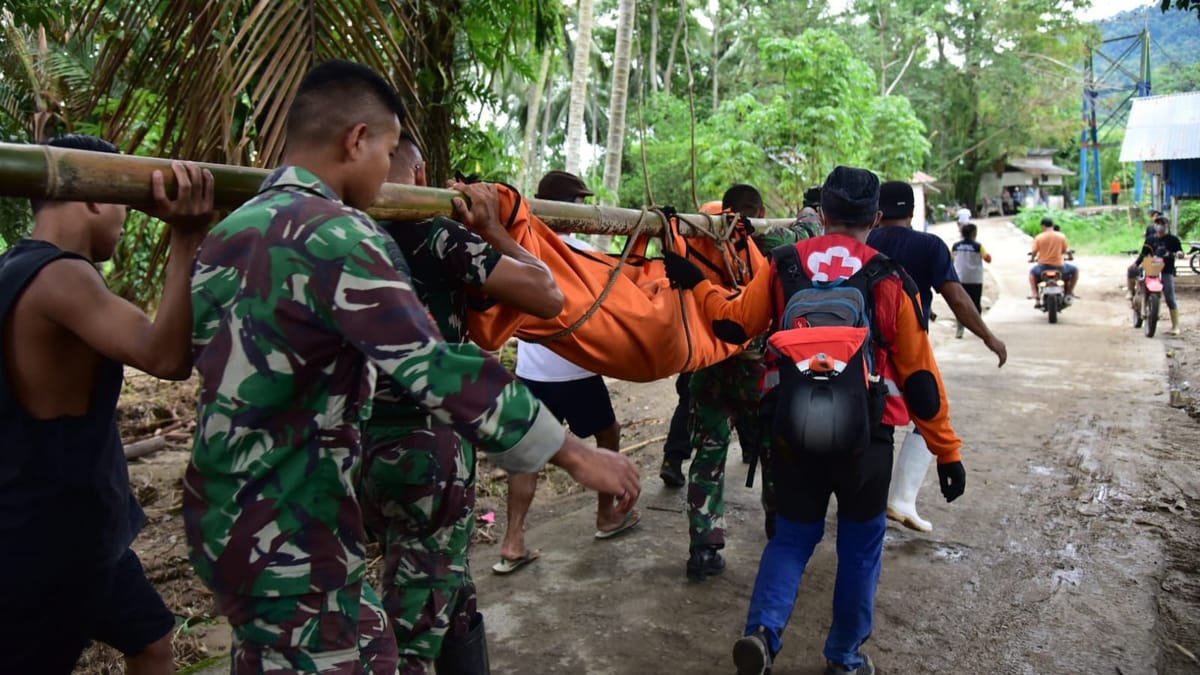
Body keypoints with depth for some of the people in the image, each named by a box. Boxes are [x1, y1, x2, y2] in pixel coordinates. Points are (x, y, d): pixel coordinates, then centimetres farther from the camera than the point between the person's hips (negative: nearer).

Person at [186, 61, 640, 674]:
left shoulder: (230, 232, 8)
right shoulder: (336, 236, -22)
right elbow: (440, 372, -29)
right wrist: (576, 454, -24)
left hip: (223, 518, 9)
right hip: (287, 541, -9)